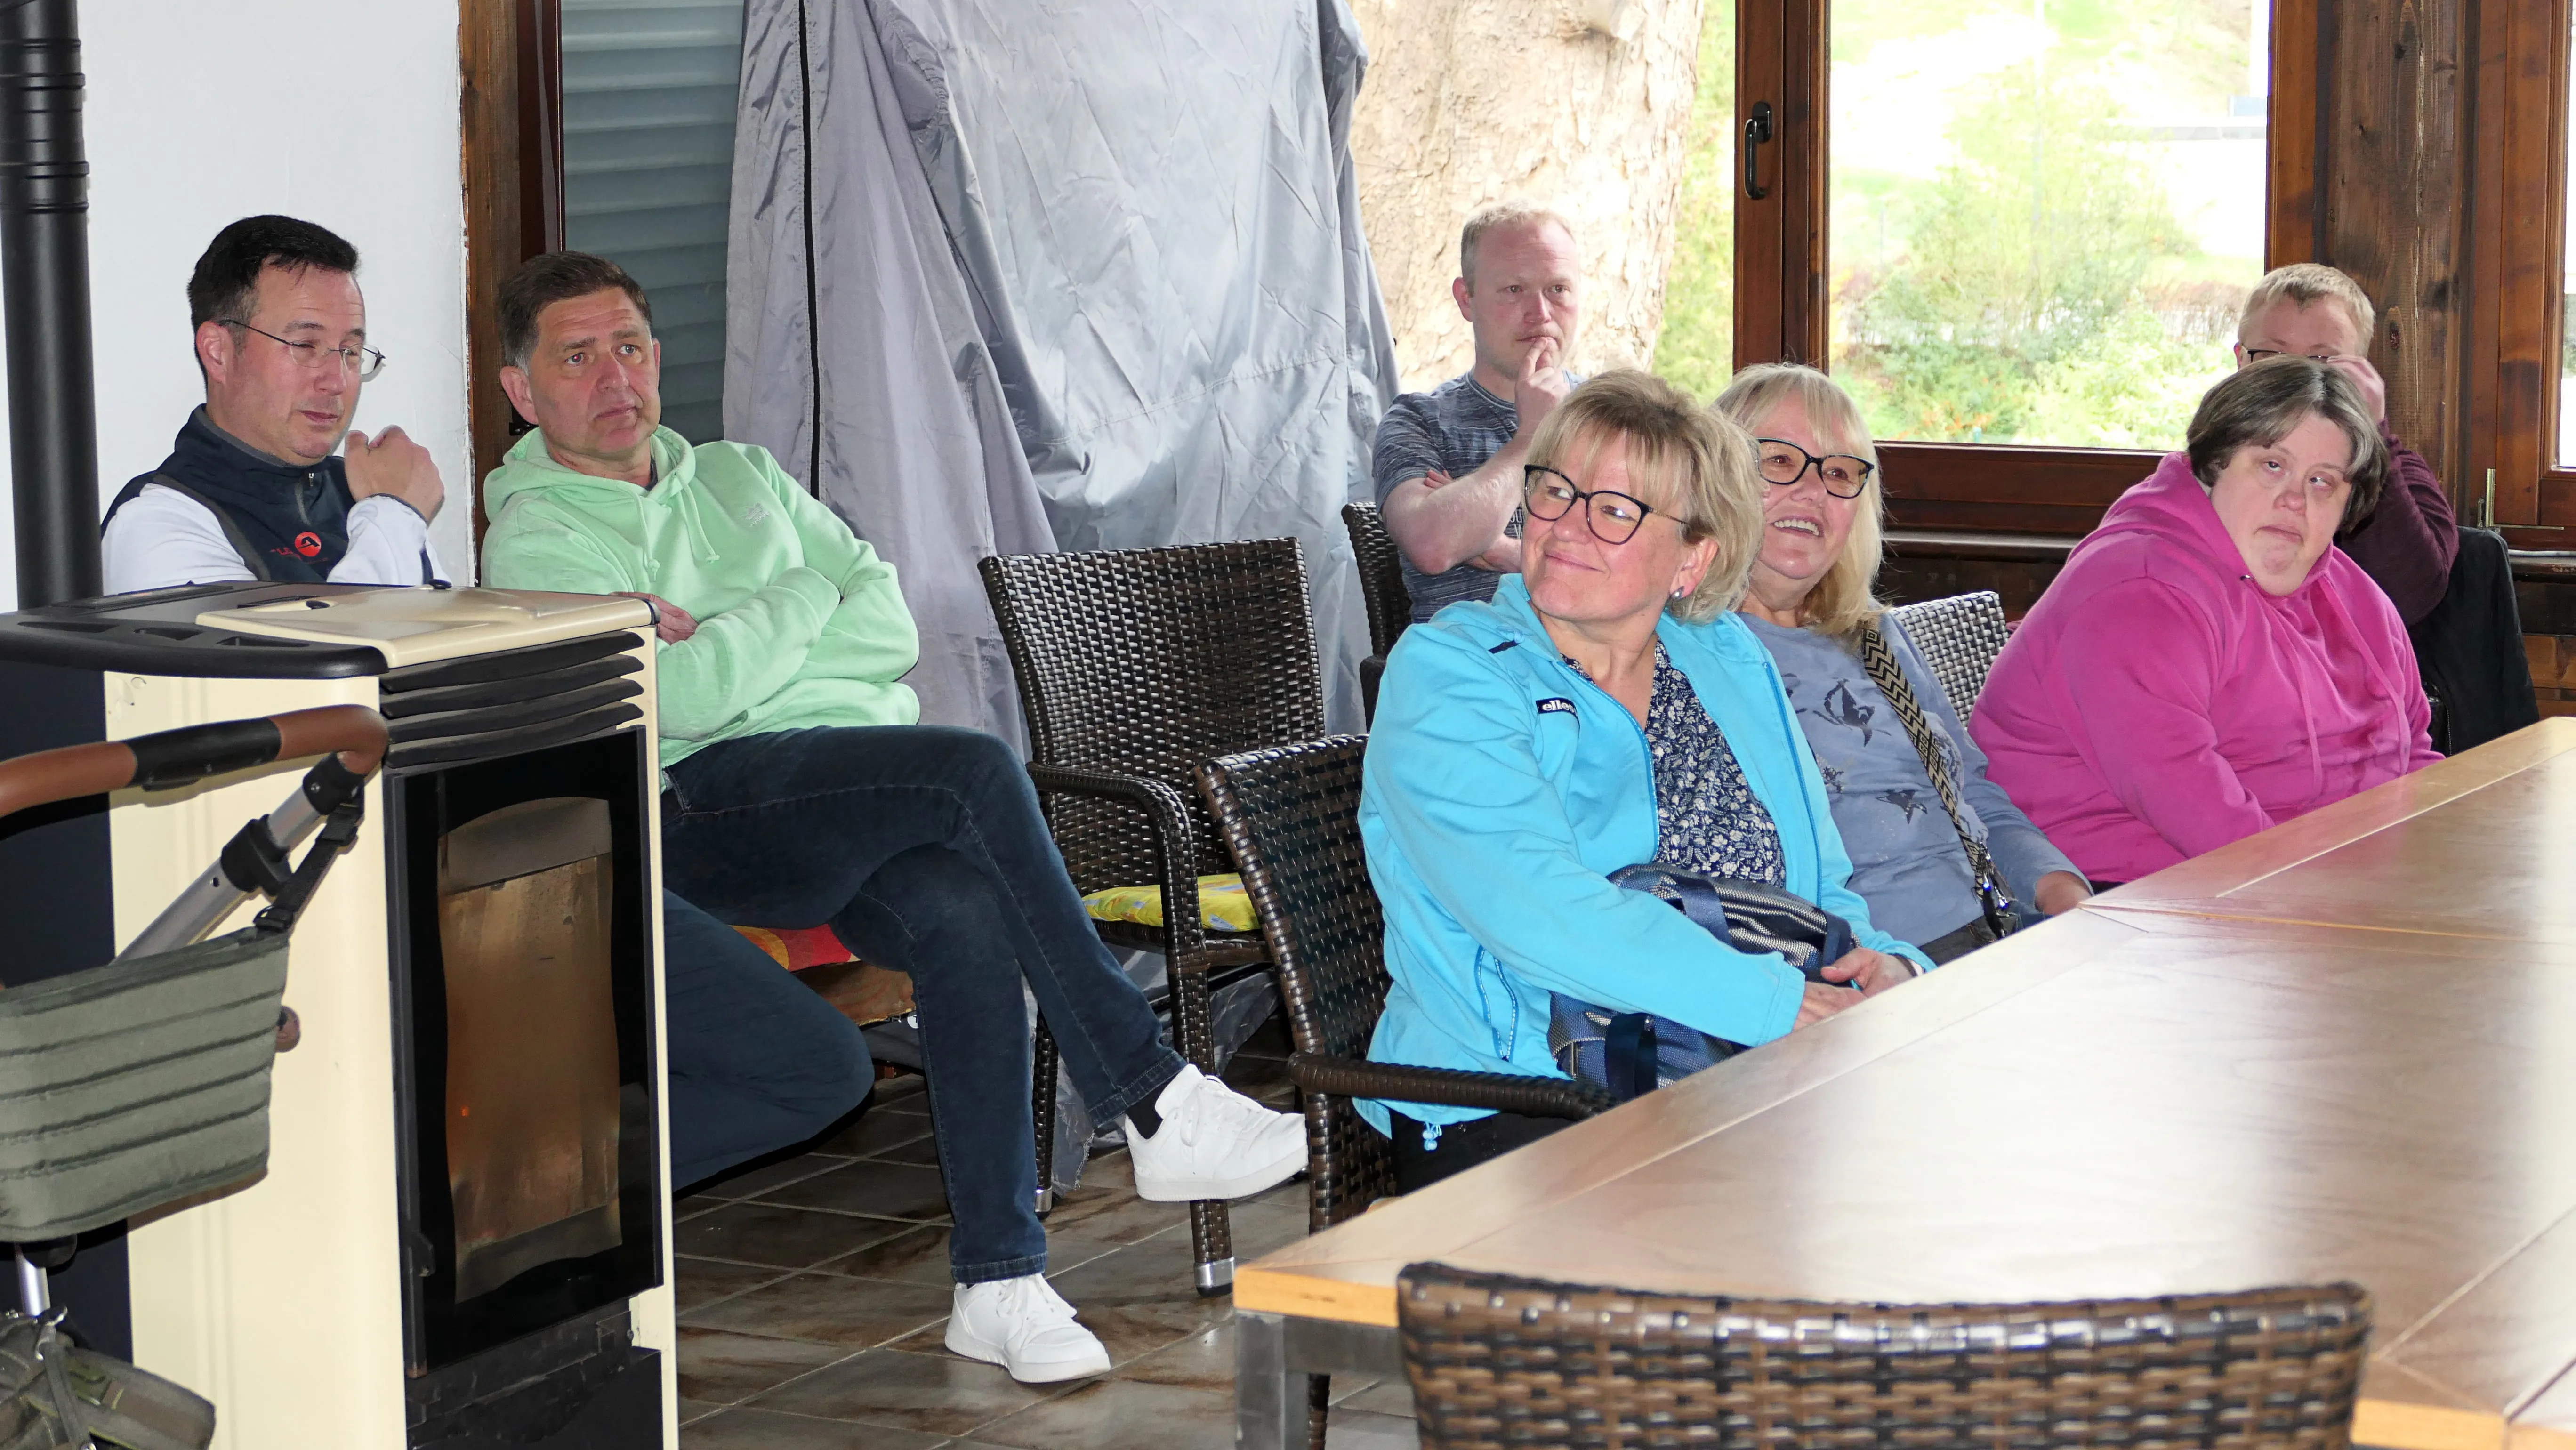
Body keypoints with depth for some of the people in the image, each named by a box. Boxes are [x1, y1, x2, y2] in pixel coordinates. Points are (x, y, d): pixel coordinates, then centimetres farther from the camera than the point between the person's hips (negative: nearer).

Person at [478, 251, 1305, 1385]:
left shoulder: (738, 476, 26)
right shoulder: (536, 540, 6)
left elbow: (890, 628, 13)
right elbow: (684, 699, -10)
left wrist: (727, 647, -1)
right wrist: (803, 599, 4)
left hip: (880, 800, 5)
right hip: (709, 799, -5)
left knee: (964, 913, -30)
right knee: (977, 769, -30)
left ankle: (998, 1281, -30)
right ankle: (1153, 1103, -27)